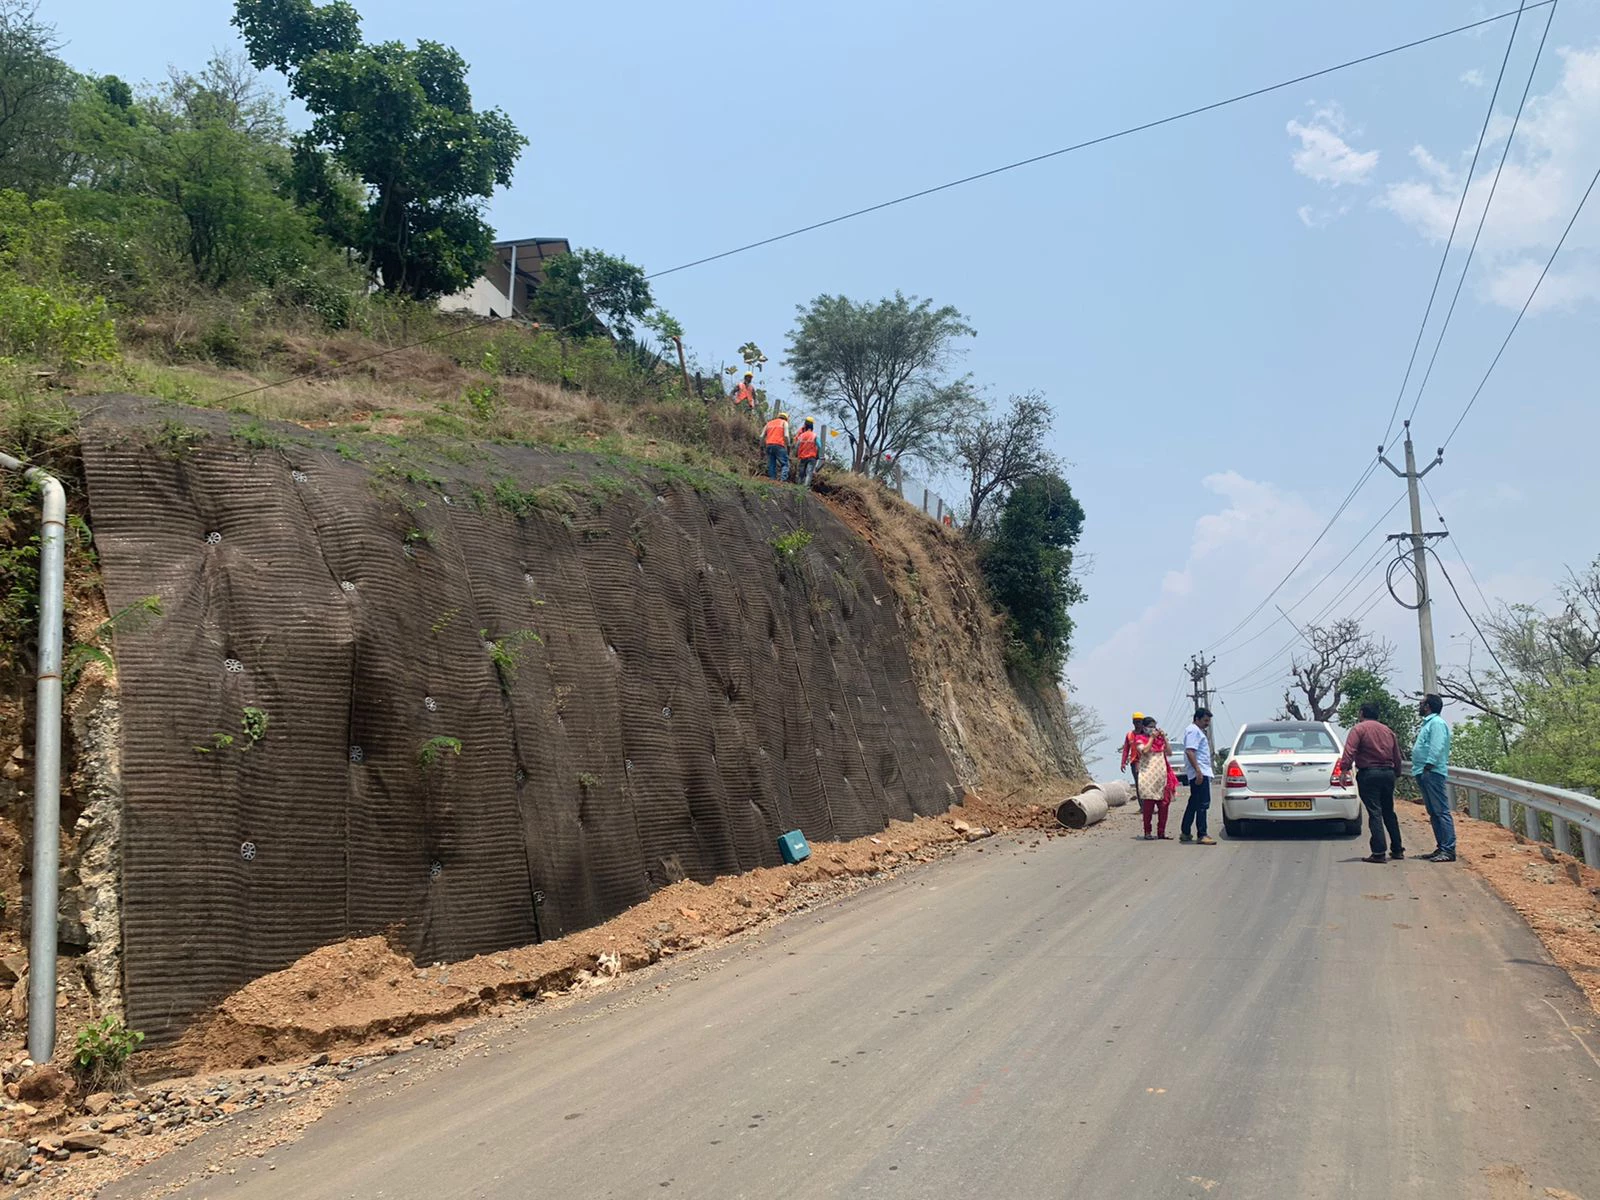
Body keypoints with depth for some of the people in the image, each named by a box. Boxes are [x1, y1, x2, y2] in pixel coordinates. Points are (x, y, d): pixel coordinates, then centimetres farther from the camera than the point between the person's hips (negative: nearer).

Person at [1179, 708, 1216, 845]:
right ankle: (1201, 836, -14)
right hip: (1200, 773, -11)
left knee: (1193, 804, 14)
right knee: (1202, 804, -12)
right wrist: (1198, 771, -26)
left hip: (1201, 773, 11)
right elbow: (1189, 751, -22)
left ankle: (1185, 833, 20)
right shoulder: (1193, 731, -12)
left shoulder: (1198, 731, 22)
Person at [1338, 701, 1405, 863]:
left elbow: (1349, 751, -18)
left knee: (1374, 813, -7)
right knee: (1388, 812, 17)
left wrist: (1343, 770, -21)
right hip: (1388, 773, 6)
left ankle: (1379, 853, -11)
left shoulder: (1359, 729, -5)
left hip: (1368, 774, -6)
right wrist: (1396, 774, 24)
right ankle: (1397, 849, 22)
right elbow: (1397, 757, 16)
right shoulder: (1388, 731, 15)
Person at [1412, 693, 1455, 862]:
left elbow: (1437, 747, -19)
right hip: (1425, 774, 11)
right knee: (1433, 813, 12)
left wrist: (1428, 765, -23)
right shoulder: (1428, 723, 23)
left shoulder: (1437, 723, -9)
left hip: (1433, 773, -11)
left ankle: (1448, 850, -14)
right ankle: (1441, 847, 17)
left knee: (1442, 811, -11)